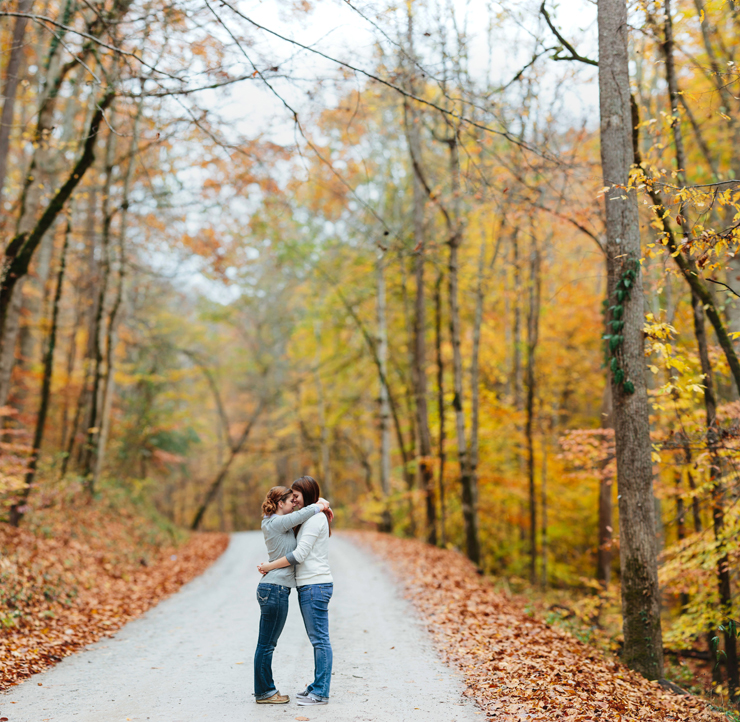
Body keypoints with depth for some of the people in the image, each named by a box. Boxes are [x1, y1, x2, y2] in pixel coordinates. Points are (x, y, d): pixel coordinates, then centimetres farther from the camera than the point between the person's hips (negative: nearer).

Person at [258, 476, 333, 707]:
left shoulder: (315, 518, -13)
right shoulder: (312, 517, 18)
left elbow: (300, 554, -18)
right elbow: (302, 553, 20)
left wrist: (270, 566, -10)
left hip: (315, 585, -10)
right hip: (310, 586, 10)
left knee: (320, 639, -5)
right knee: (318, 639, 14)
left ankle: (321, 693, -1)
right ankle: (318, 686, 21)